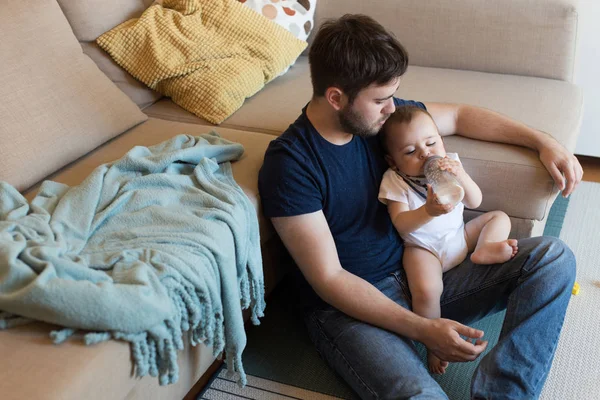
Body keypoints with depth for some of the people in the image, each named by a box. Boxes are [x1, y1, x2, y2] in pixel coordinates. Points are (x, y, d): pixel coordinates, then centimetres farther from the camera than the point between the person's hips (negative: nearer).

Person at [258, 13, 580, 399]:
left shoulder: (378, 114, 0)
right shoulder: (288, 164, -20)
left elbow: (458, 115, 16)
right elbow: (328, 279, -19)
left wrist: (543, 142, 6)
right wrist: (422, 330, -26)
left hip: (418, 272, 8)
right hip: (349, 304, -7)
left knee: (554, 257, -8)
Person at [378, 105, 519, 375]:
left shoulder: (450, 164, -1)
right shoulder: (393, 181, -13)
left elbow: (475, 202, -5)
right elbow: (401, 224, -21)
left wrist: (461, 176, -24)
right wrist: (428, 211, -40)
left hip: (460, 235, 6)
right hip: (423, 246, -5)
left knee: (499, 217, 5)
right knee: (427, 291, -30)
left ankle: (484, 250, -22)